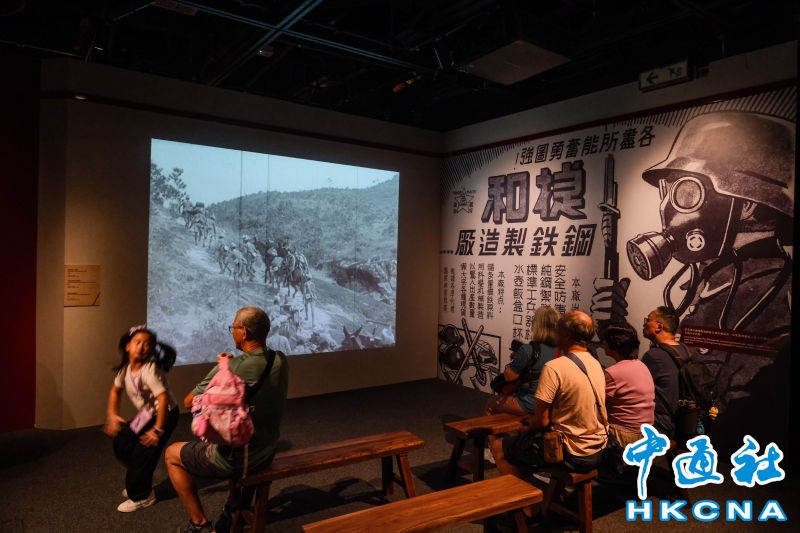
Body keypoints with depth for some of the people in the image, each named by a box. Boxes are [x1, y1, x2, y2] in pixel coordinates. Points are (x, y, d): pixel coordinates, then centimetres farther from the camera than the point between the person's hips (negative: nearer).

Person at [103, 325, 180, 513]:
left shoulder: (149, 369, -29)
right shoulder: (125, 367, -5)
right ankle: (139, 482, 28)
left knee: (143, 454, -8)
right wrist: (113, 415, 3)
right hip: (146, 414, 8)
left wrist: (158, 430, -28)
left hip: (165, 414, -8)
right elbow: (115, 391, 13)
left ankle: (140, 496, 14)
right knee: (121, 445, 7)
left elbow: (164, 398, -34)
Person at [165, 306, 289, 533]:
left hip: (233, 459, -6)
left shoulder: (228, 369, -26)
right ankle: (234, 509, 43)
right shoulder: (281, 361, -7)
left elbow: (189, 402, -10)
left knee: (172, 454, 20)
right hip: (266, 454, 6)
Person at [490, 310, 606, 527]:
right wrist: (535, 419, 13)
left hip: (572, 453, -8)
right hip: (596, 450, 8)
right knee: (520, 444, 28)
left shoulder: (554, 367, -23)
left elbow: (542, 422, -19)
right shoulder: (595, 364, 4)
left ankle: (525, 510, 18)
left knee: (499, 447, 10)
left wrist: (526, 429, 3)